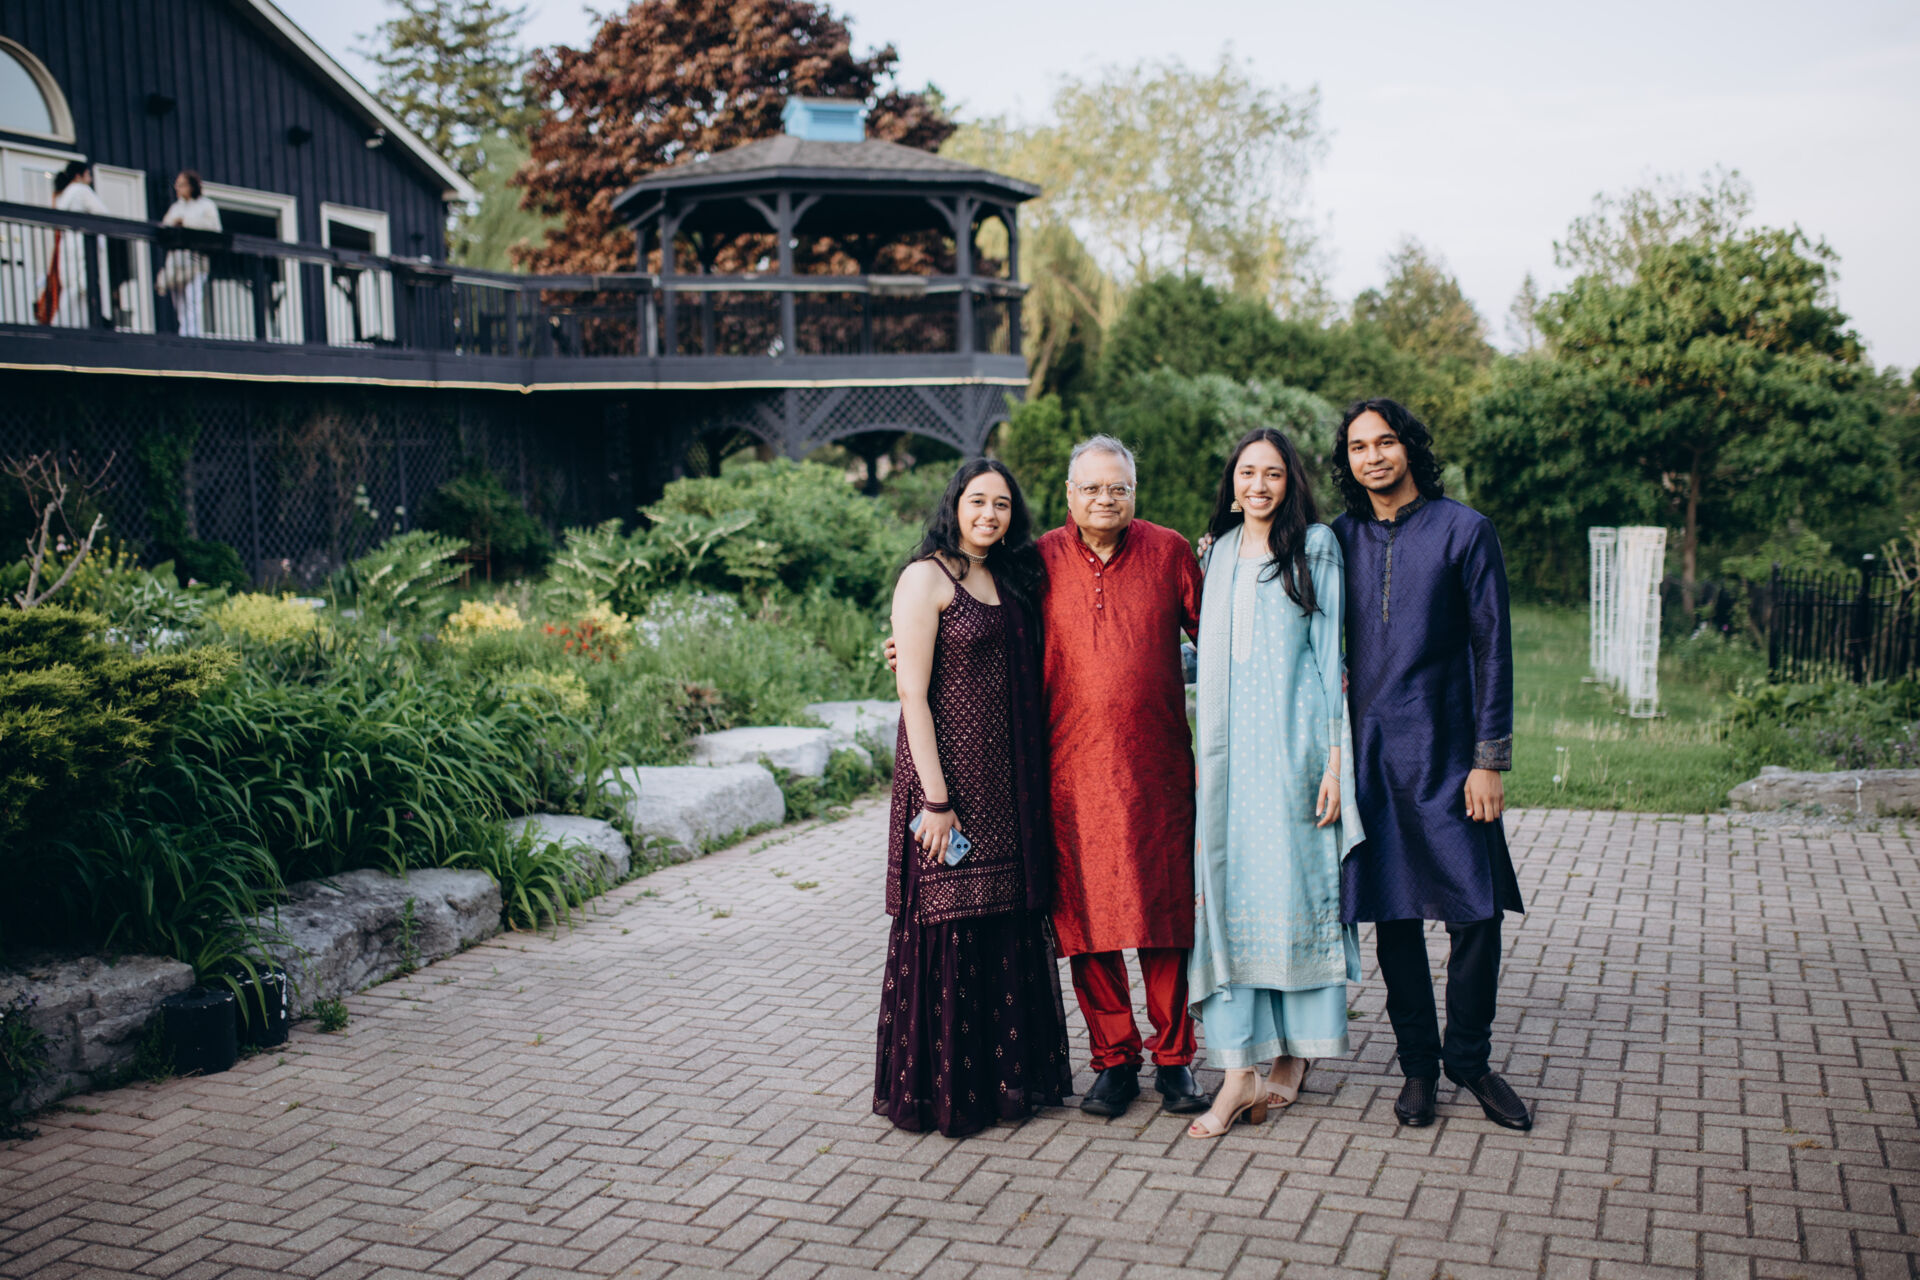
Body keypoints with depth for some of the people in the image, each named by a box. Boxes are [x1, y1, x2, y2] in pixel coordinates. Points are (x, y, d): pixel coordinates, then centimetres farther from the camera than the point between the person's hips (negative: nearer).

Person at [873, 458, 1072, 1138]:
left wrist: (1032, 786, 8)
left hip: (1009, 782, 7)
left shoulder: (1012, 579, 15)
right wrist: (934, 798, -17)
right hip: (950, 776, -7)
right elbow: (913, 692, -12)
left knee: (1013, 924, 11)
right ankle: (943, 1091, 11)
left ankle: (1009, 1075, 23)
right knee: (950, 926, -1)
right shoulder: (928, 577, -7)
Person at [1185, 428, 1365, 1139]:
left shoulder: (1316, 546, 1)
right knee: (1227, 893, -2)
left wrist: (1335, 759, -9)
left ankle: (1296, 1052, 18)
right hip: (1229, 748, 4)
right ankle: (1239, 1072, -1)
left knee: (1294, 886, 1)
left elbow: (1333, 654, -3)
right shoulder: (1219, 551, 14)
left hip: (1293, 744, -4)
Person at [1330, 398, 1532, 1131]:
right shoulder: (1339, 540, 9)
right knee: (1392, 915, 7)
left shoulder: (1464, 532, 0)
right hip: (1367, 753, 3)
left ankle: (1469, 1059, 17)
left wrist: (1490, 760, -7)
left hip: (1444, 753, -2)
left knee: (1475, 912, -2)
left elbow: (1492, 649, -2)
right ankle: (1418, 1063, 21)